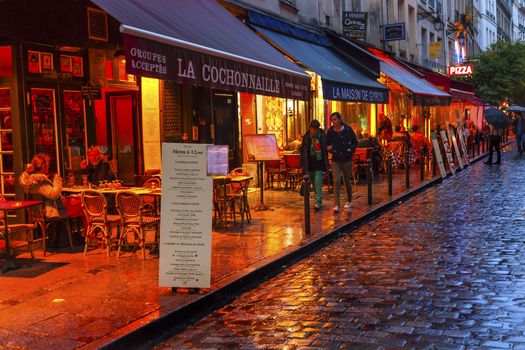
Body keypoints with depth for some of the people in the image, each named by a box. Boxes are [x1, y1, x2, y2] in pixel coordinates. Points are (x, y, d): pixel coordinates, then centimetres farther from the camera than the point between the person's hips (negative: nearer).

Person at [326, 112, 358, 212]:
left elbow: (355, 142, 4)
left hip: (346, 159, -1)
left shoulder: (348, 129, -5)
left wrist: (350, 150, -11)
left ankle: (349, 201, 33)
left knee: (347, 181, 12)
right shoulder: (330, 131, 0)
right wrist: (329, 148, -10)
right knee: (337, 181, -10)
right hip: (335, 160, 1)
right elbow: (327, 144, 11)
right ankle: (337, 205, -11)